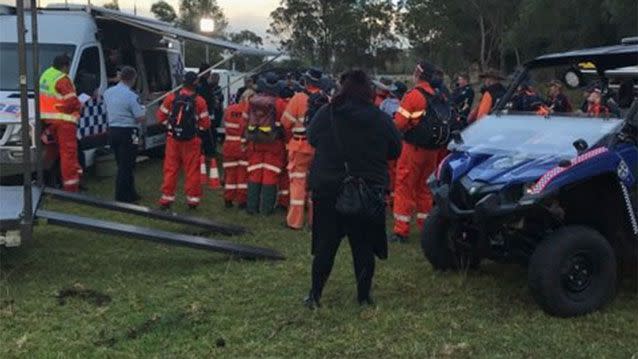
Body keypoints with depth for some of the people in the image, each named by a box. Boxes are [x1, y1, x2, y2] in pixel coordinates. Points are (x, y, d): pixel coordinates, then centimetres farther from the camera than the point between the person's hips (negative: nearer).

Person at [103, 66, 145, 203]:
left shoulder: (108, 92, 6)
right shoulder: (131, 96, -17)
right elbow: (140, 118, -16)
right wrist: (143, 110, 3)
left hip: (112, 130, 7)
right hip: (128, 132, -7)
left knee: (123, 164, 17)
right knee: (126, 166, 1)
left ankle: (130, 194, 26)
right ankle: (121, 197, 4)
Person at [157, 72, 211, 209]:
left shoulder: (171, 97, -4)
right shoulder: (199, 101, -10)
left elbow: (161, 117, 2)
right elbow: (205, 124, -6)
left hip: (173, 139, 2)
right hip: (191, 141, -2)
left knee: (170, 169, 9)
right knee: (192, 170, 7)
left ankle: (167, 198, 12)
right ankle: (192, 199, 12)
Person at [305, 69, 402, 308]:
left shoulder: (325, 114, -7)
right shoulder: (381, 119, -7)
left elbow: (311, 139, 9)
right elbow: (395, 151, 4)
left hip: (328, 189, 1)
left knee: (326, 244, 10)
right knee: (364, 245, 10)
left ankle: (315, 295, 13)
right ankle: (364, 296, 16)